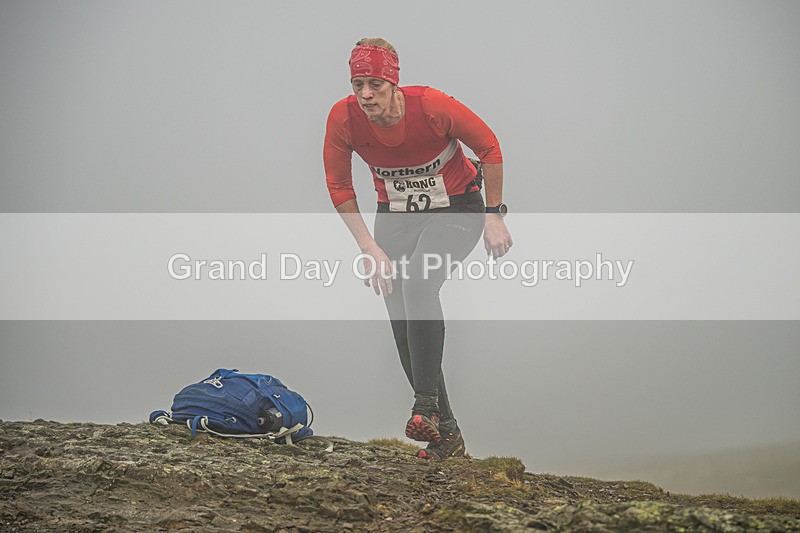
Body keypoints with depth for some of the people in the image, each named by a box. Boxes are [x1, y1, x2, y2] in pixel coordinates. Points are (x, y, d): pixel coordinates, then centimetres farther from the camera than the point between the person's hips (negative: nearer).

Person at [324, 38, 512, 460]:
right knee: (402, 323, -3)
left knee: (418, 284, -32)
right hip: (394, 215, 4)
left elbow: (488, 146, -12)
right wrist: (368, 247, -10)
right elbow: (338, 186, -4)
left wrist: (493, 216, -10)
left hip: (456, 210, -4)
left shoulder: (432, 105, -27)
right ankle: (447, 433, 8)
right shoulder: (343, 118, -19)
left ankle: (426, 404, -23)